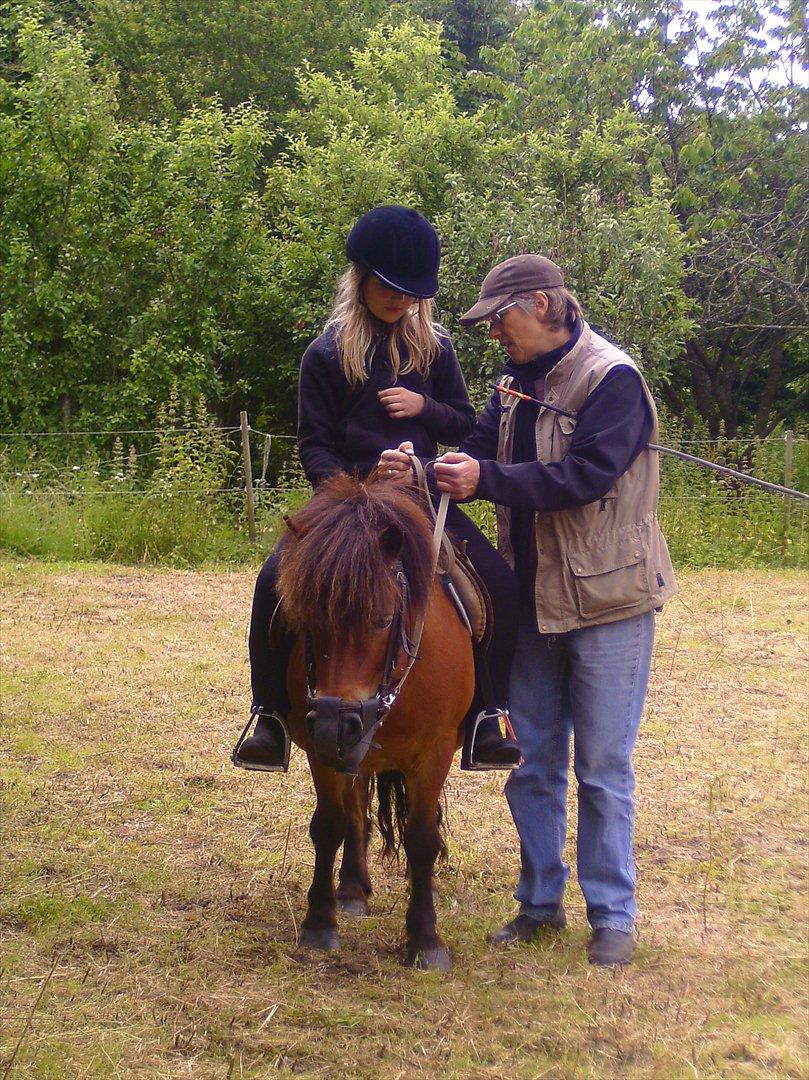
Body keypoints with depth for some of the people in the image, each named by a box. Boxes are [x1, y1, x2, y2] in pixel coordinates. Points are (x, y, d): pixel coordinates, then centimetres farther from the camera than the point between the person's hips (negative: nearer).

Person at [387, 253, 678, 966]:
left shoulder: (611, 378, -14)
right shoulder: (517, 384, 10)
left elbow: (586, 476, -24)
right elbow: (480, 450, 4)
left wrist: (486, 480, -25)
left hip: (605, 600, -7)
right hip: (533, 600, 7)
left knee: (604, 767, 1)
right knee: (531, 761, 13)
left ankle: (613, 915, 12)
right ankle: (540, 900, 25)